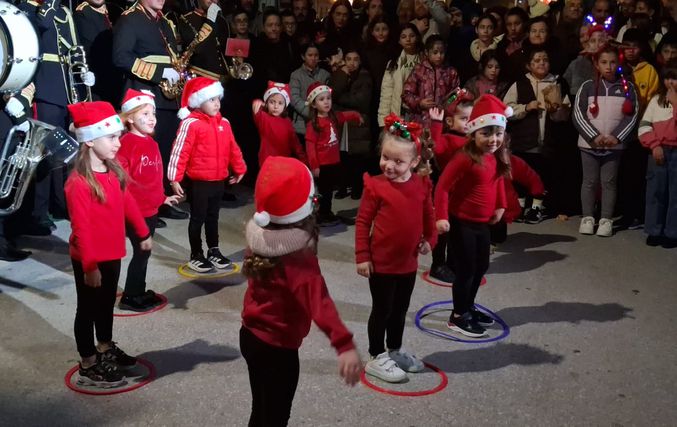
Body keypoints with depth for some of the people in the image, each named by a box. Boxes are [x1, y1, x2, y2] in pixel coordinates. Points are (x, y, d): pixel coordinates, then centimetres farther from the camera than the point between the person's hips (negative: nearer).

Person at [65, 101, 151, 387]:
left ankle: (106, 350, 43)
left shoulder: (114, 171, 1)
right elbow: (81, 228, -23)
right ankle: (88, 367, 21)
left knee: (107, 304, 23)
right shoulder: (78, 182, -24)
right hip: (89, 260, -8)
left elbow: (128, 202, 13)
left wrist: (143, 233, 20)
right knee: (88, 309, 7)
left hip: (112, 254, 8)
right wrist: (89, 265, -21)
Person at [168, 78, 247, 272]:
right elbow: (179, 152, -16)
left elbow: (232, 148, 15)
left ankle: (214, 251, 30)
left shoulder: (224, 123, 6)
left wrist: (239, 169, 21)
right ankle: (196, 255, 17)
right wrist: (175, 178, -17)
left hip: (219, 181, 6)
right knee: (198, 218, 6)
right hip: (199, 182, -6)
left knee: (213, 217, 18)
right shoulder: (190, 124, -14)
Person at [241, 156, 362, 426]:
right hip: (277, 348, -8)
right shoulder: (298, 258, -29)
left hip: (251, 335, 8)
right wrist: (344, 345, -55)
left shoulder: (260, 238, -4)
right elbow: (318, 300, -44)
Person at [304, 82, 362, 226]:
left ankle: (327, 213, 29)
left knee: (330, 190, 17)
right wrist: (314, 165, -20)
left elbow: (348, 115, 27)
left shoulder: (335, 117, 4)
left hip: (335, 162, 7)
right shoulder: (312, 124, -16)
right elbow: (310, 146, -18)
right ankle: (321, 216, 12)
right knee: (323, 191, 2)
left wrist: (357, 117, 14)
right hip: (322, 164, -7)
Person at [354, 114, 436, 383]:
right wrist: (362, 256, -12)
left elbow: (428, 215, 12)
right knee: (382, 310, 6)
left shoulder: (422, 185, -3)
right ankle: (376, 358, 21)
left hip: (408, 262, 5)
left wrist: (429, 239, 0)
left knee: (400, 310, 20)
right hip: (381, 262, -5)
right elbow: (363, 222, -11)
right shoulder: (376, 185, -15)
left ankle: (395, 351, 37)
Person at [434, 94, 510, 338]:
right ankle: (458, 317, 17)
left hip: (482, 222, 8)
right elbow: (443, 187, -22)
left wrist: (500, 206, 13)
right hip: (462, 223, -8)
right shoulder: (465, 159, -23)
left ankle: (469, 307, 38)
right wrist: (441, 217, -25)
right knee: (466, 270, 1)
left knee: (481, 267, 19)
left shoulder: (496, 158, 1)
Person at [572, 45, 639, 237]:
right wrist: (595, 136, -13)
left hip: (614, 145, 0)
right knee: (590, 181, 7)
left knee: (609, 182, 5)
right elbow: (578, 115, -5)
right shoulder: (587, 86, 0)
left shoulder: (627, 87, 2)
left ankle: (606, 220, 12)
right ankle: (587, 218, 16)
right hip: (589, 143, 0)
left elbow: (632, 116, -1)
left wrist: (616, 136, -12)